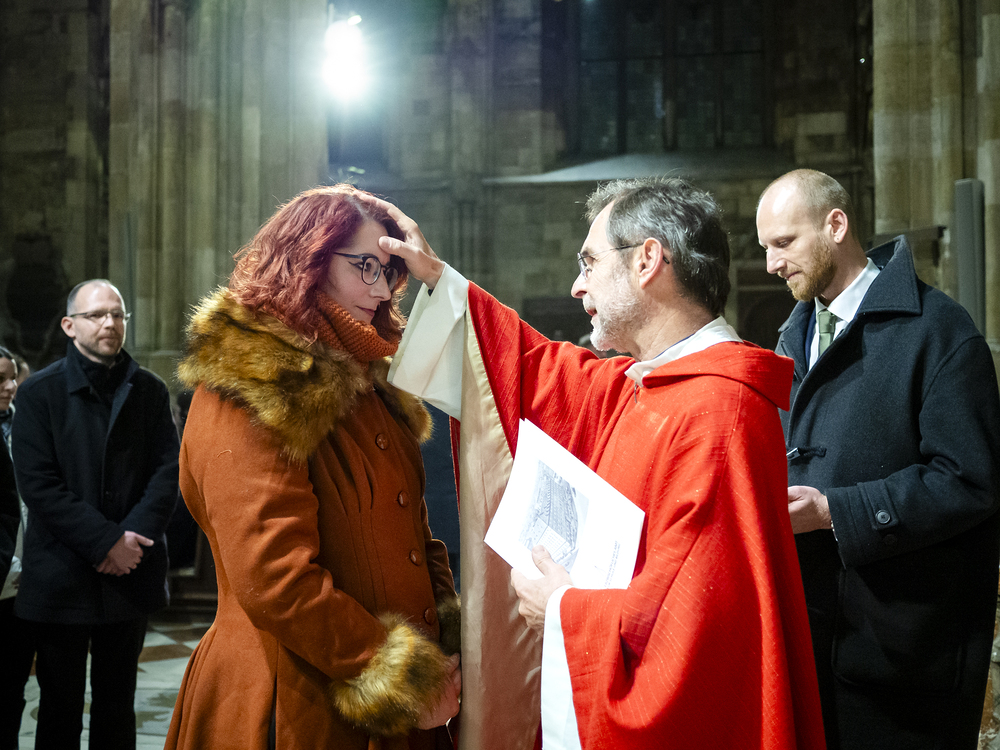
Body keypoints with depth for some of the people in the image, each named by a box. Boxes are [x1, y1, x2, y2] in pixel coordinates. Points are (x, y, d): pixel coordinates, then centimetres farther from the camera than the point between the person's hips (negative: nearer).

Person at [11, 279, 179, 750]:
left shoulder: (149, 391, 7)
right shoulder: (40, 392, -2)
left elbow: (167, 471, 1)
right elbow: (37, 483, -10)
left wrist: (134, 538, -15)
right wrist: (106, 541, -16)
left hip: (129, 572, 3)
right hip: (61, 577, -2)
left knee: (117, 708, 13)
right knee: (60, 710, 6)